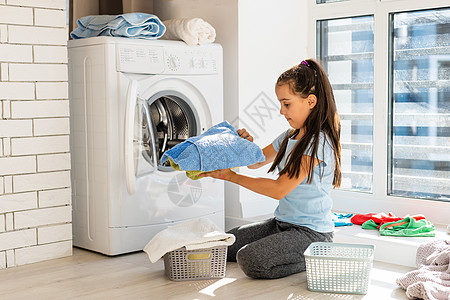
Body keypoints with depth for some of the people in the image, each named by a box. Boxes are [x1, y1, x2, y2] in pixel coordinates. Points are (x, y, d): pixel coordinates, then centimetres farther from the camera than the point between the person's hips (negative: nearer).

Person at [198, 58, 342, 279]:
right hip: (282, 223, 9)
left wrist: (232, 176, -18)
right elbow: (256, 162, 23)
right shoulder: (289, 137, 10)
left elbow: (279, 189, -22)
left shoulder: (319, 142, -19)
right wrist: (246, 143, -2)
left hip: (311, 232, -9)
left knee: (250, 260, -26)